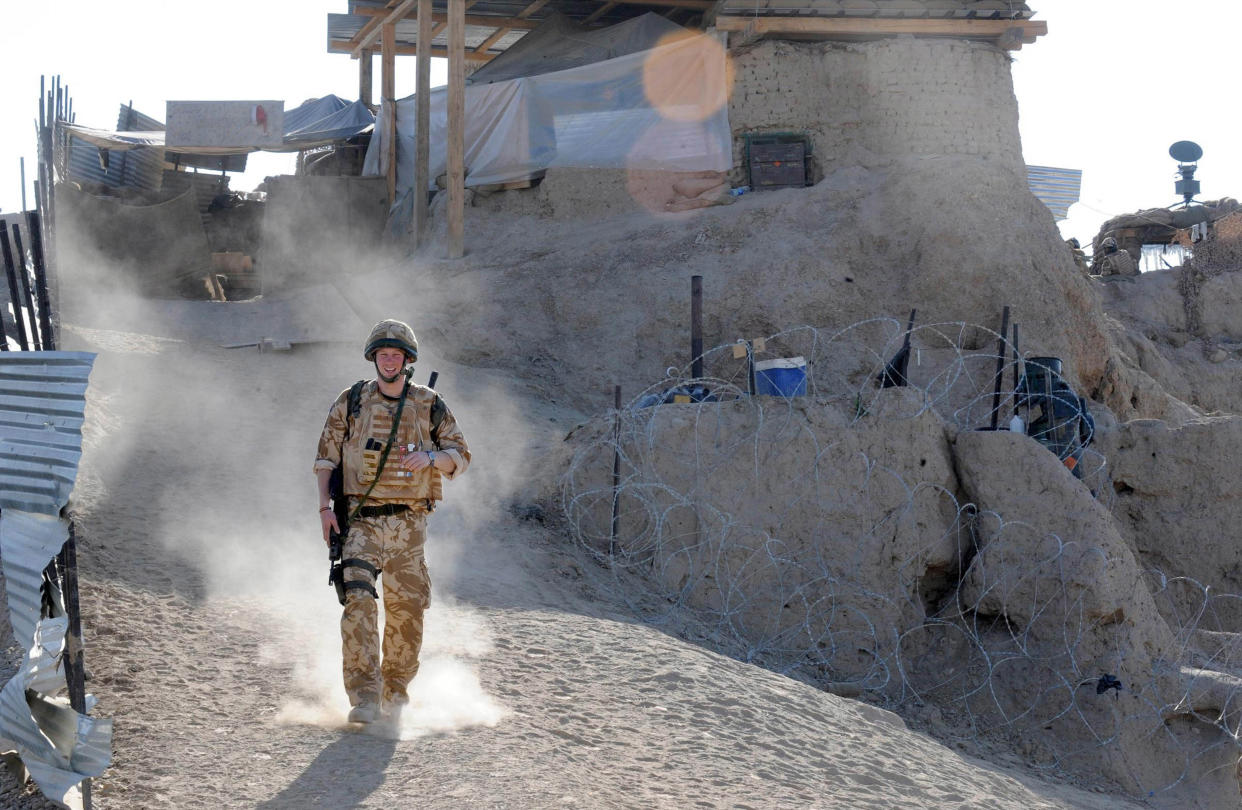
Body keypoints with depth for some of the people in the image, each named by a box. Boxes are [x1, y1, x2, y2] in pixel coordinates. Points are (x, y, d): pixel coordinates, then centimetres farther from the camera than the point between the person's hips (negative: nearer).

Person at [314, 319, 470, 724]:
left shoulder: (429, 406, 7)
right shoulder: (351, 402, 5)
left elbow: (460, 455, 8)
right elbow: (326, 458, 7)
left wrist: (430, 458, -13)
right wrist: (325, 507, -5)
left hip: (409, 523, 2)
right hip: (361, 520, -2)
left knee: (406, 609, 5)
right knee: (359, 599, -18)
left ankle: (395, 692, 25)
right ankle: (364, 696, -22)